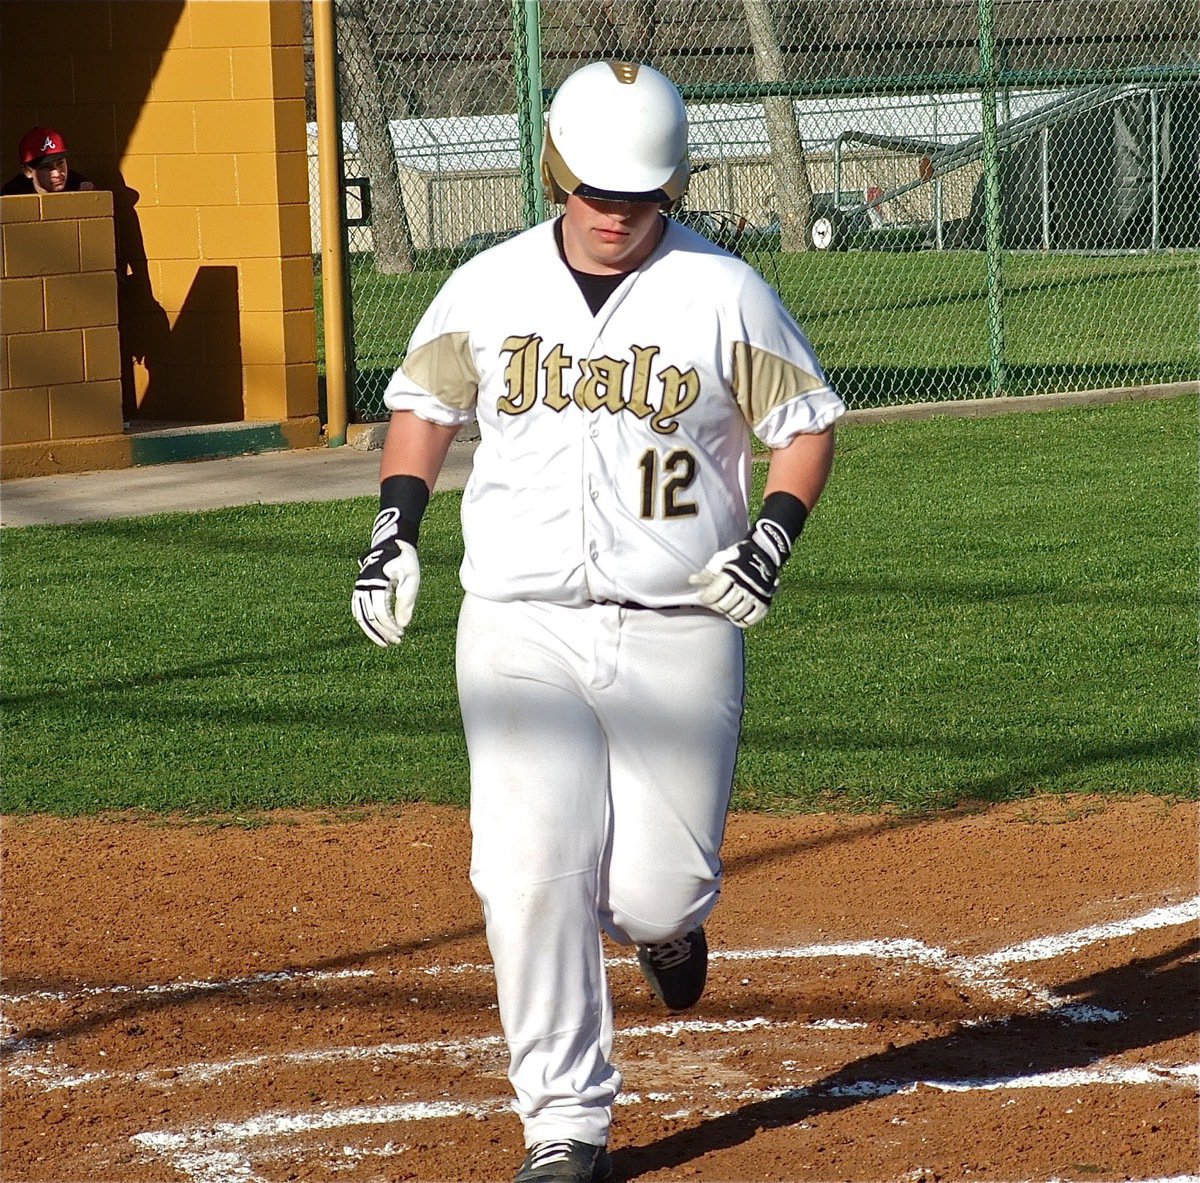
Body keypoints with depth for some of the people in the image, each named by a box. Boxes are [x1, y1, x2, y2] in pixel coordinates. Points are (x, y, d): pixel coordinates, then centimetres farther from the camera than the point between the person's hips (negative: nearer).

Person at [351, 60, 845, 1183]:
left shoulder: (722, 293, -1)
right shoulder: (488, 289, 4)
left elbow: (806, 421, 7)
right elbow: (424, 400, 19)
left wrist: (774, 533, -9)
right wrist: (395, 524, 5)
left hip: (678, 631, -1)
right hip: (520, 628, 1)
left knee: (656, 889, -7)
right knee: (533, 872, -12)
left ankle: (665, 919, 34)